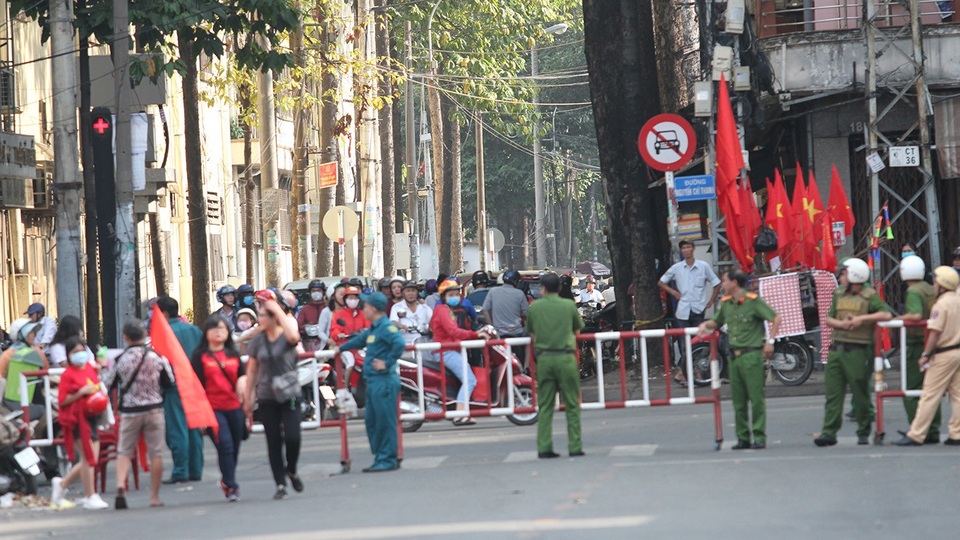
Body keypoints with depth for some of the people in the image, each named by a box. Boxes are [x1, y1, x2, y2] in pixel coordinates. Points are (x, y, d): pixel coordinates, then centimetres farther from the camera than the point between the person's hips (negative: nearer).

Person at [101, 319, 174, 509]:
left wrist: (104, 369, 20)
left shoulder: (120, 360, -7)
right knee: (156, 453, 6)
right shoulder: (155, 357, -6)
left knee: (124, 452, 9)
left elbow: (108, 383, 2)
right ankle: (155, 497, 6)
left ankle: (121, 484, -16)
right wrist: (165, 363, 17)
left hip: (129, 411, 0)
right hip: (154, 409, 0)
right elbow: (170, 381, 1)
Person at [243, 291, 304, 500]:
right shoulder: (258, 341, 5)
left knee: (292, 437, -13)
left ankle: (291, 471, 16)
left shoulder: (286, 337, -5)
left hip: (289, 395, -3)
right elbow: (252, 370, 12)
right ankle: (280, 485, 8)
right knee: (273, 441, 2)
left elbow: (293, 335, -31)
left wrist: (277, 309, -25)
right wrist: (248, 397, 12)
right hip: (266, 398, 3)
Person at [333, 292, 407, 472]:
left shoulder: (386, 327, -14)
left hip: (384, 380, -10)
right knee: (371, 420, 13)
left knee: (385, 420, -6)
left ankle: (388, 459, -1)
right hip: (373, 381, 10)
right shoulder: (373, 329, 17)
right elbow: (360, 340, 36)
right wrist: (340, 349, 48)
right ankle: (380, 458, 19)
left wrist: (387, 362, -23)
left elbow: (399, 344, -29)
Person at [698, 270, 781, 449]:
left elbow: (775, 318, -5)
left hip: (751, 355, -7)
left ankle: (759, 437, -3)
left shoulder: (753, 301, -6)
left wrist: (770, 341, -11)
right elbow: (717, 322, 29)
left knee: (756, 398, -6)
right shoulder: (726, 303, 14)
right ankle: (743, 437, 12)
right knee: (738, 400, 7)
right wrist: (705, 325, 7)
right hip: (734, 356, 7)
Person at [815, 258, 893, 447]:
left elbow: (886, 315, -13)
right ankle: (829, 432, -4)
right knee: (832, 392, -2)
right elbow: (829, 318, 13)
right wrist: (841, 323, -7)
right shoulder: (839, 296, 17)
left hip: (857, 351, -6)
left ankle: (863, 433, 10)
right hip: (837, 349, 6)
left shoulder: (869, 296, -2)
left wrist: (862, 318, -17)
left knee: (860, 394, 1)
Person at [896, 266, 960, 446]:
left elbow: (935, 332, -17)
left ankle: (916, 435, -4)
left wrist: (926, 354, -12)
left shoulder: (941, 305, -14)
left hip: (944, 354, -8)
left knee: (930, 396, -5)